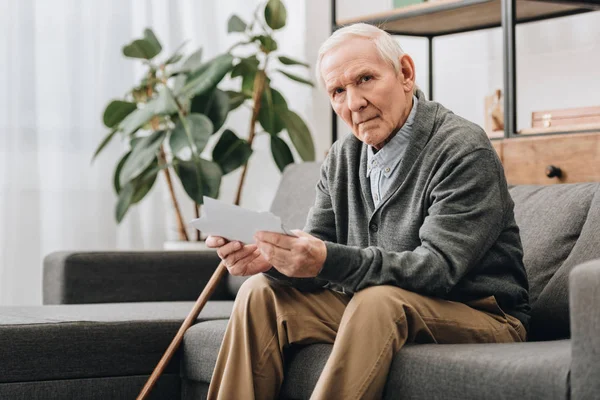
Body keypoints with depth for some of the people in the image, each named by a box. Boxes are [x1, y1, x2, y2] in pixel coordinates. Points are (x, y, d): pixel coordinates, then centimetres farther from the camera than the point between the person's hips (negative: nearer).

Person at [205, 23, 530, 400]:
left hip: (479, 315, -6)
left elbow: (439, 267, -25)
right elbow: (317, 255, 3)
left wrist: (330, 261, -37)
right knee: (261, 294, -7)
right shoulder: (342, 159, 8)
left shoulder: (464, 152, -15)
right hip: (369, 310, 7)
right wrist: (269, 257, -21)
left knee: (379, 300, -35)